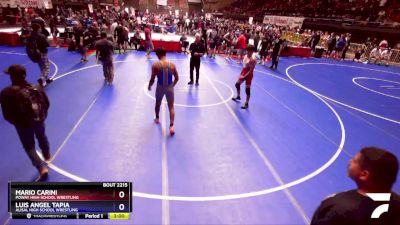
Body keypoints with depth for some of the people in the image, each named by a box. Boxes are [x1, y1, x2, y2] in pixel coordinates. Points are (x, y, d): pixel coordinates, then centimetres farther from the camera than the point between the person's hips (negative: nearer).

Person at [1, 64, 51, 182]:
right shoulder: (36, 88, -10)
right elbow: (46, 104, -1)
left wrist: (16, 122, 5)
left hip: (23, 124, -4)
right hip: (39, 120, 4)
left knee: (29, 147, 12)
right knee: (42, 137, 30)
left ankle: (42, 167, 1)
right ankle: (47, 155, 53)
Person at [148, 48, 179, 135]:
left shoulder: (155, 65, -12)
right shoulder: (172, 65, -4)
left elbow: (152, 79, -11)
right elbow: (177, 78, 3)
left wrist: (149, 86, 8)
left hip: (160, 87, -1)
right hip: (170, 87, 1)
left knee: (158, 103, 25)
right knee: (171, 107, 6)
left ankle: (157, 118, 47)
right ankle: (171, 126, -6)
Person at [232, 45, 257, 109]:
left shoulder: (253, 59, -22)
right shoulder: (245, 56, 3)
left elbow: (251, 70, -22)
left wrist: (244, 76, -23)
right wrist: (241, 73, 7)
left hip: (248, 75, -9)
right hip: (243, 73, 9)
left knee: (247, 89, -1)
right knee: (237, 84, 20)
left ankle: (246, 104, 9)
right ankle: (238, 97, 44)